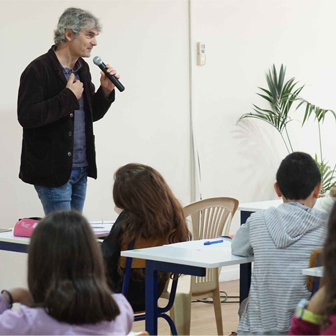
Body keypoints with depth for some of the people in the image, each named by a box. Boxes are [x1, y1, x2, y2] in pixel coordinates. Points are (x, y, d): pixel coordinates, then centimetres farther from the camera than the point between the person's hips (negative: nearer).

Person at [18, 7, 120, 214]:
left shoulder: (83, 69, 11)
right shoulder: (39, 70, -13)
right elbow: (27, 116, -22)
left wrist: (106, 90, 1)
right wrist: (68, 97, -19)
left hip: (80, 169, 7)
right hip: (53, 171, -7)